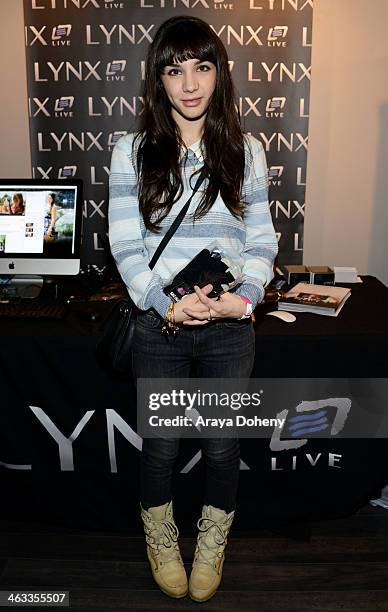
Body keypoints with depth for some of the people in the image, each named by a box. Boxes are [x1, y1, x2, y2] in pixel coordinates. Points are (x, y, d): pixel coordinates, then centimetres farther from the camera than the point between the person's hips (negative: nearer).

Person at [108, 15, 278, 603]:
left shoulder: (245, 150, 2)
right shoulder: (132, 151, -2)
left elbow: (262, 240, 3)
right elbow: (125, 244, -5)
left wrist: (244, 296, -14)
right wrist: (167, 304, -18)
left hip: (231, 327, 1)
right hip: (160, 323, -1)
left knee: (223, 444, 13)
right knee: (161, 444, 13)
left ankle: (213, 542, 42)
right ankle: (161, 537, 43)